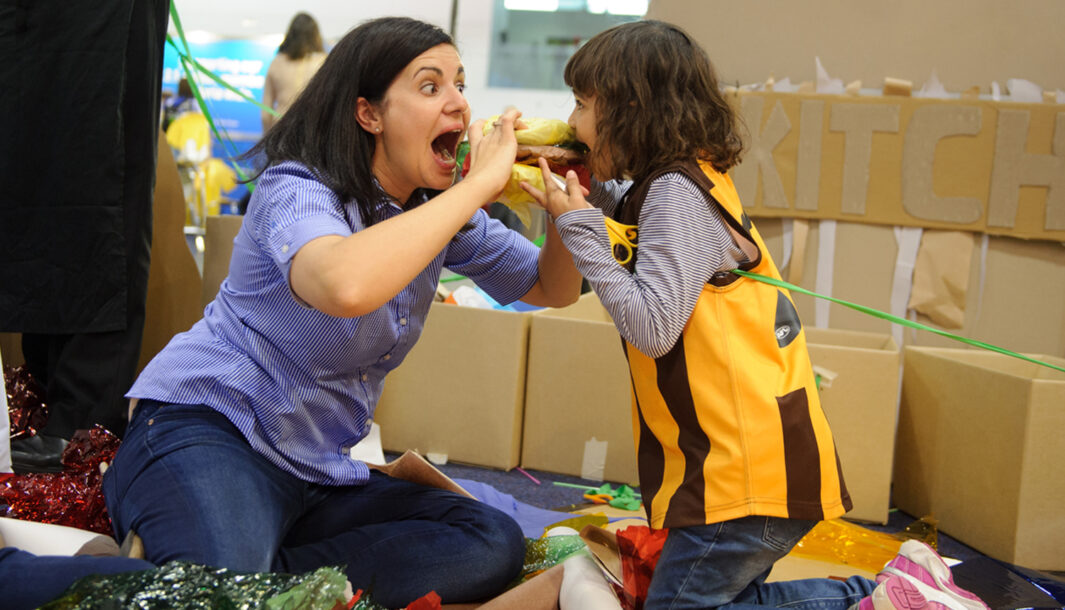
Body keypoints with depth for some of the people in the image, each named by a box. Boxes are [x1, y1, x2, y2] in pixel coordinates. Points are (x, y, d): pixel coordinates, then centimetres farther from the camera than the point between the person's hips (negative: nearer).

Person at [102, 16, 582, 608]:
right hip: (205, 430, -8)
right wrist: (481, 182, -32)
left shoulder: (440, 207, 7)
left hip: (317, 472, 8)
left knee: (496, 544, -12)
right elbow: (345, 286, -43)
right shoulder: (298, 192, -17)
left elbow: (553, 288, 15)